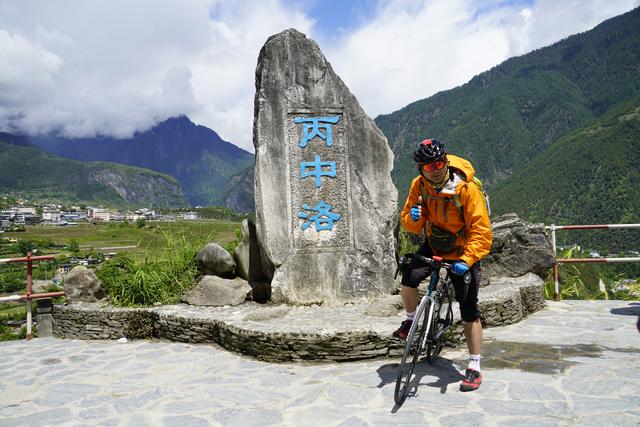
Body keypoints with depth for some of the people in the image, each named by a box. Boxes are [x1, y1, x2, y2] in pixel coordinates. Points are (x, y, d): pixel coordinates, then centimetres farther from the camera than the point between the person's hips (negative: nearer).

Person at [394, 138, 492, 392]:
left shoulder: (466, 189, -24)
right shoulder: (419, 185, -11)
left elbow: (481, 230, -24)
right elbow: (410, 226, -4)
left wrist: (467, 260, -35)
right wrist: (413, 217, -28)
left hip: (463, 253, -3)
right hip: (433, 246, 3)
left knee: (469, 311, -1)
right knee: (408, 280, -24)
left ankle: (475, 367, 13)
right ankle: (411, 321, 6)